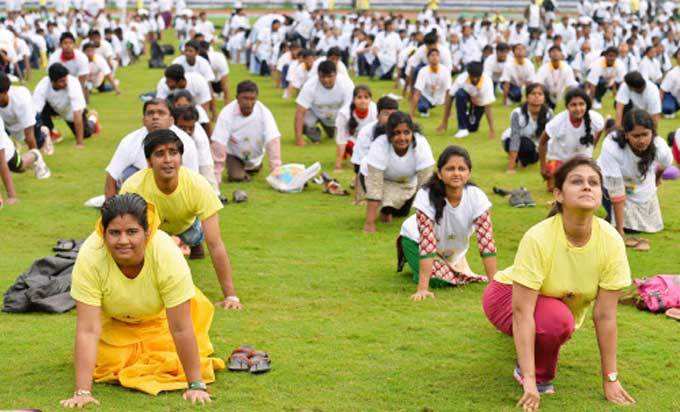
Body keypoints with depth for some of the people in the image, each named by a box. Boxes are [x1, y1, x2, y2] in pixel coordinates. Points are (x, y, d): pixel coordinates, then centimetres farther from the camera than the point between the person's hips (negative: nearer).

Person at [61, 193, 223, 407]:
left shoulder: (168, 255, -39)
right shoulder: (89, 258, -38)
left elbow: (181, 328, -33)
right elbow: (87, 330, -36)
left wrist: (196, 385, -30)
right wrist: (82, 392, -40)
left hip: (158, 316, 0)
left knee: (171, 365, -10)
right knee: (109, 364, -11)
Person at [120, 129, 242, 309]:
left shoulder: (198, 186, -36)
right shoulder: (133, 187, -37)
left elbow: (215, 245, -35)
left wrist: (231, 296, -37)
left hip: (185, 227, 2)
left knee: (194, 236, -15)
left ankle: (195, 242, 19)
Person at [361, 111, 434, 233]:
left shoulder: (421, 145, -35)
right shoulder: (379, 146, -39)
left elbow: (425, 183, -31)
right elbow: (374, 185, -38)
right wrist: (369, 223, -39)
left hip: (407, 181, 3)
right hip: (374, 175, -3)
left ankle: (389, 207, 33)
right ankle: (384, 208, 11)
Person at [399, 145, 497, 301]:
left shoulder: (477, 197, -28)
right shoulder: (426, 196, -36)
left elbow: (486, 242, -26)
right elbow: (427, 242, -37)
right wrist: (422, 289, -41)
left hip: (453, 249, 4)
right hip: (417, 239, -4)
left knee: (459, 278, -6)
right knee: (437, 279, -21)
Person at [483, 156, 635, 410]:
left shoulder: (611, 241, -24)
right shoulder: (538, 238, -34)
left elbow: (605, 315, -18)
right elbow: (522, 312, -35)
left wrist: (610, 380, -16)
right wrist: (529, 381, -39)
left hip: (566, 305, 9)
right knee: (555, 320, -32)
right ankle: (539, 374, -3)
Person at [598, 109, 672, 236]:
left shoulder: (661, 147, -30)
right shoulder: (611, 148, -42)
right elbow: (616, 191, -35)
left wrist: (657, 179, 20)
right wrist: (619, 230, -32)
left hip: (643, 186, 3)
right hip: (611, 183, -3)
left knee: (650, 224, 9)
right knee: (628, 227, -11)